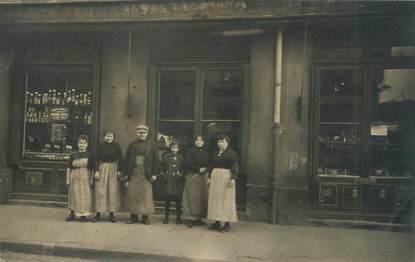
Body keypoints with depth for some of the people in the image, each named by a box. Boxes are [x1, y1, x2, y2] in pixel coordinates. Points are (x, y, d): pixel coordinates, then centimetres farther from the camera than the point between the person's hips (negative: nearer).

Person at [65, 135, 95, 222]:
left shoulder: (90, 156, 1)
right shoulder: (73, 155, 4)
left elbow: (93, 169, 2)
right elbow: (69, 168, 7)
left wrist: (91, 180, -4)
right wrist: (68, 179, 3)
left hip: (86, 179, -1)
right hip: (75, 179, 1)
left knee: (85, 196, 1)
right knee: (74, 195, 6)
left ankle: (83, 215, 11)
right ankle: (72, 214, 19)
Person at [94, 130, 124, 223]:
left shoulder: (116, 146, 1)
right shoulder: (100, 146, -1)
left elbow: (120, 159, 4)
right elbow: (97, 159, -1)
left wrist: (119, 170, -2)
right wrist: (97, 171, -8)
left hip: (113, 169, 1)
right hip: (102, 168, -1)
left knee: (113, 191, 3)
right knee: (100, 191, 1)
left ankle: (111, 214, 12)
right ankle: (98, 213, 11)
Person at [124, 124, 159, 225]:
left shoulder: (152, 145, 5)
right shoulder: (132, 144, 10)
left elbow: (156, 160, 4)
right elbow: (127, 159, 9)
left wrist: (154, 174, -3)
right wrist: (126, 174, 4)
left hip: (146, 174, -2)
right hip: (133, 173, 2)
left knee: (146, 196, -2)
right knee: (132, 195, 1)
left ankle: (146, 217, 7)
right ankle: (134, 217, 10)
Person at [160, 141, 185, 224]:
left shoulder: (181, 158, 7)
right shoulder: (166, 156, 5)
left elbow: (184, 169, 14)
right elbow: (162, 168, 10)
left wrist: (181, 174, -1)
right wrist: (164, 175, -1)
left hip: (178, 181, 1)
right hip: (169, 180, 0)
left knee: (178, 199, 3)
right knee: (167, 198, -1)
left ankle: (178, 218, 14)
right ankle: (166, 217, 12)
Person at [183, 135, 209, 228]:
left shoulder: (206, 152, 14)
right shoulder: (191, 151, -2)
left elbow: (209, 164, 15)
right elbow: (188, 164, -9)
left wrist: (205, 169, -5)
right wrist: (198, 169, -13)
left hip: (203, 177, 5)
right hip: (193, 176, -5)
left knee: (202, 197, 3)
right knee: (192, 197, -6)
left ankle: (198, 217, 11)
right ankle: (190, 218, 0)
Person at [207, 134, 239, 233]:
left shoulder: (231, 153, -5)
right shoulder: (215, 153, 14)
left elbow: (234, 167, -10)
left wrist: (233, 178, -19)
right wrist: (209, 177, 12)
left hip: (226, 178, -6)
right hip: (215, 178, 6)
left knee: (226, 200, -4)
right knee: (215, 199, 6)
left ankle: (227, 224, 1)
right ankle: (217, 222, 13)